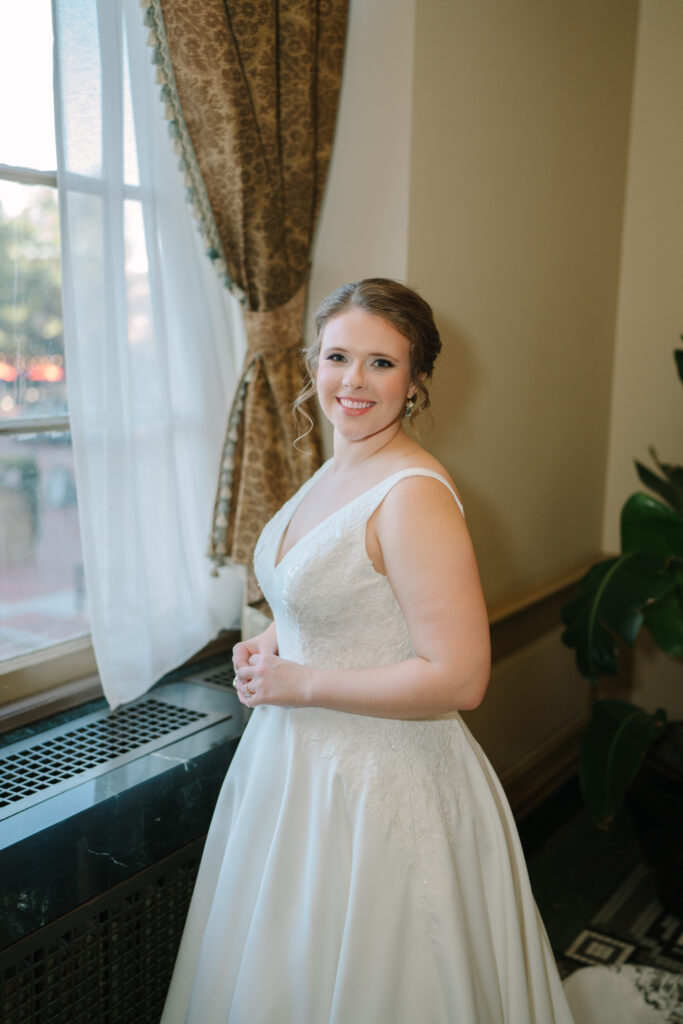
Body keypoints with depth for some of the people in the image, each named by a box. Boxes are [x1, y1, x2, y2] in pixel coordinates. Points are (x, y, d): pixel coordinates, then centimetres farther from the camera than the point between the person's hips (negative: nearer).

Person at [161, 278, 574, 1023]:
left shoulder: (414, 494, -24)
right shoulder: (334, 472, 4)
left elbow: (458, 679, -27)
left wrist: (300, 682, -20)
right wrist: (272, 643, 1)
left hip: (378, 783, -9)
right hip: (300, 759, 9)